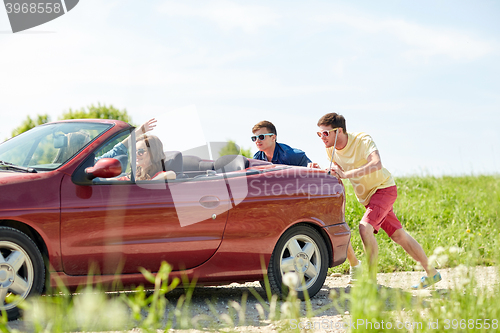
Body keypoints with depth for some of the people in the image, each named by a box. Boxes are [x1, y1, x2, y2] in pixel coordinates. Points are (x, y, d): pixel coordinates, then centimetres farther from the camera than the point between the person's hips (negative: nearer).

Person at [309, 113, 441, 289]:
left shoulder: (362, 140, -24)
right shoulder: (331, 149, -5)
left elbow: (377, 164, -42)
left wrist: (346, 174, -47)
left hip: (384, 188, -7)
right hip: (366, 196, 7)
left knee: (365, 227, -26)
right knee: (398, 235, 10)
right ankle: (431, 273, 21)